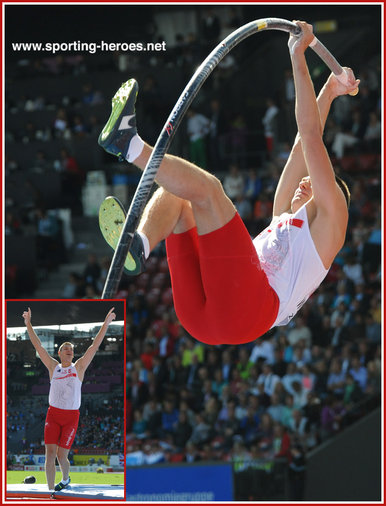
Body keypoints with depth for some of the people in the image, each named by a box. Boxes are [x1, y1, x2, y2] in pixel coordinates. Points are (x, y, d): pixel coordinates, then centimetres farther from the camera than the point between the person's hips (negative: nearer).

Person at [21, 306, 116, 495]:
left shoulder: (79, 367, 5)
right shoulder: (53, 366, 8)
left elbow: (95, 346, 0)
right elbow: (38, 346, 6)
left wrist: (106, 324, -6)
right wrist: (28, 324, 0)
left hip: (71, 416, -1)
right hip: (53, 414, 1)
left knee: (61, 455, -2)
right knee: (50, 452, -11)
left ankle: (65, 479, 28)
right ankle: (51, 490, -9)